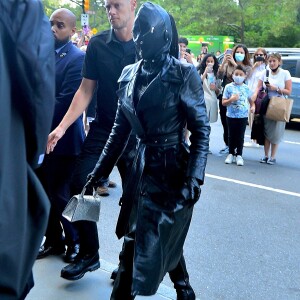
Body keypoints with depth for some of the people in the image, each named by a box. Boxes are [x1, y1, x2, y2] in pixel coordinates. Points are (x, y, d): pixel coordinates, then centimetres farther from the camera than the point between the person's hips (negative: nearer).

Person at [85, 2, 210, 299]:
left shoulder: (183, 73, -11)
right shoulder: (129, 74, 5)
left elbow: (201, 130, -10)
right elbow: (120, 129, 10)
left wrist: (194, 180, -20)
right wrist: (100, 171, 9)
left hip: (172, 169, -5)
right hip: (142, 166, 5)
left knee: (152, 245, 1)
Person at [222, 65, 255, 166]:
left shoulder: (246, 88, 3)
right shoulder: (228, 87, -3)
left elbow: (251, 100, 15)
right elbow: (223, 102, -3)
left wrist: (253, 106, -5)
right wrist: (231, 99, -21)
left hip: (243, 116, 1)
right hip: (231, 115, -1)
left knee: (240, 136, 5)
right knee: (231, 135, 9)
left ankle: (239, 155, 13)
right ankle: (231, 154, 21)